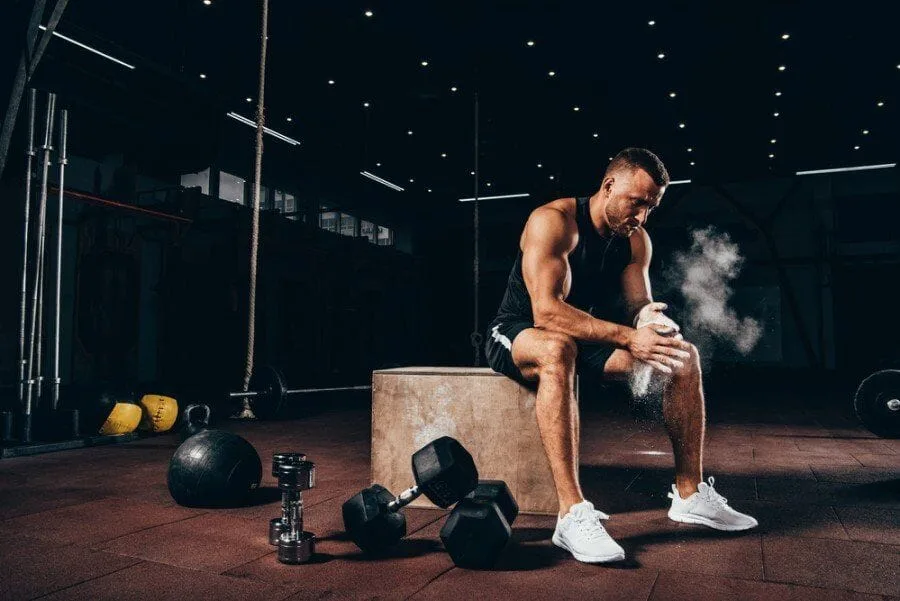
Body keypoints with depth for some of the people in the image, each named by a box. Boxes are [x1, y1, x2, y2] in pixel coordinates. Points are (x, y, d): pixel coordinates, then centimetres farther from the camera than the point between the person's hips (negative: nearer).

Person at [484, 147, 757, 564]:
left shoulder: (636, 240, 1)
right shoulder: (552, 221, -22)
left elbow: (638, 306, -1)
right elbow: (547, 312, -33)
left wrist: (650, 321, -27)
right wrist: (628, 337, -40)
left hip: (586, 336, 7)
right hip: (519, 333, -7)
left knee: (684, 356, -7)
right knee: (558, 349, -43)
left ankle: (690, 494, 1)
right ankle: (572, 514, -42)